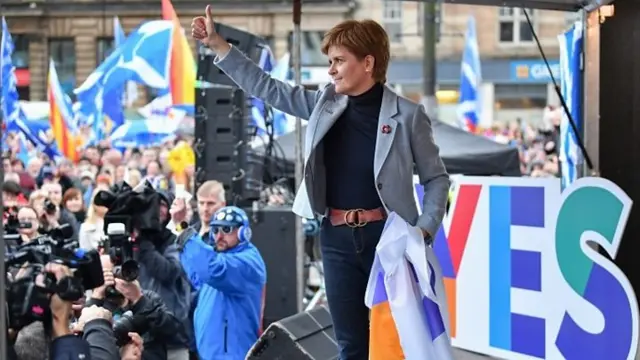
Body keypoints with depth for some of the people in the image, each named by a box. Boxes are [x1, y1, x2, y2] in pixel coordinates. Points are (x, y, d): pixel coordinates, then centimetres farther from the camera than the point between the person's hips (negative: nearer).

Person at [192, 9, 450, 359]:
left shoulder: (407, 115, -6)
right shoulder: (325, 103, 6)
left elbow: (436, 178, 0)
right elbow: (267, 88, 11)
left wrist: (425, 229, -13)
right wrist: (217, 44, 7)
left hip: (386, 235, -4)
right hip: (337, 238, 4)